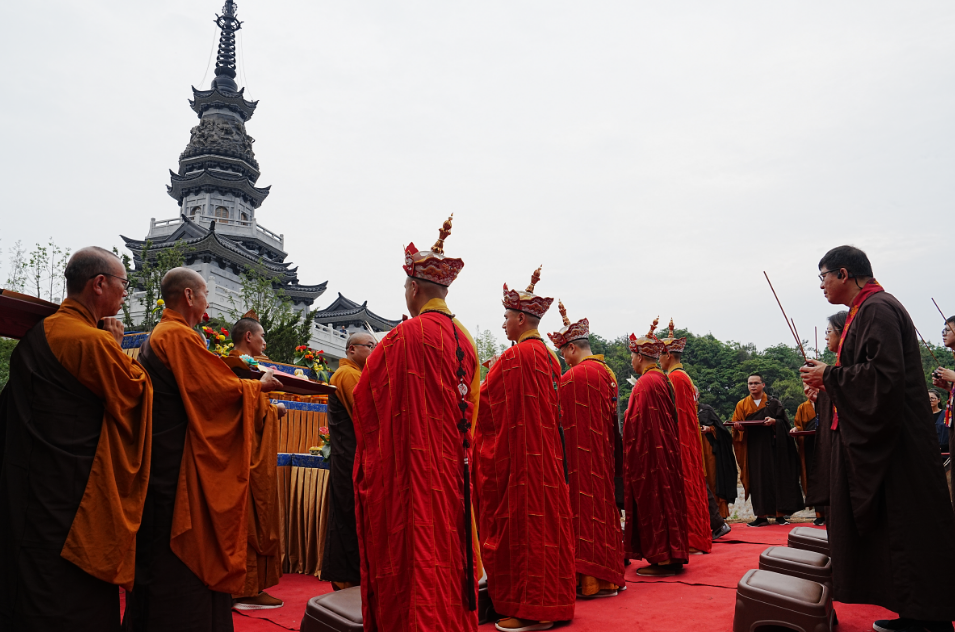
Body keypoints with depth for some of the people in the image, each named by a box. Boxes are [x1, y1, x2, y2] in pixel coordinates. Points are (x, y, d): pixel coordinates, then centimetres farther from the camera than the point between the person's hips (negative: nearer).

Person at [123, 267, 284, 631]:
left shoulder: (158, 336, 17)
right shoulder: (180, 335, -15)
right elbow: (218, 388, -17)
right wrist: (259, 385, -1)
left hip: (161, 461, 10)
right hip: (179, 463, -10)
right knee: (182, 557, -3)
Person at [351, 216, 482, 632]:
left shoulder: (408, 335, -15)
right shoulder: (464, 337, 7)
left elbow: (365, 396, -5)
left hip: (413, 460, -7)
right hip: (454, 464, 7)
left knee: (414, 550, 2)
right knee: (449, 544, 15)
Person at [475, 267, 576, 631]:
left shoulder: (516, 357, -16)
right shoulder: (548, 356, 13)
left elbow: (486, 402, -12)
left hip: (519, 453, -9)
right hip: (547, 454, 9)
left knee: (523, 522, -3)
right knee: (546, 518, 13)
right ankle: (551, 602, 23)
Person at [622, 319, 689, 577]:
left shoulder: (645, 383, -18)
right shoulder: (663, 379, 10)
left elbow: (639, 424, -19)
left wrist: (632, 456, -13)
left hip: (649, 454, -9)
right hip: (666, 451, 9)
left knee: (653, 502, -1)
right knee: (665, 500, 14)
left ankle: (662, 559, 5)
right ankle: (673, 556, 21)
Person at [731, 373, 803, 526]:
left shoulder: (773, 403, 7)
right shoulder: (742, 405, 12)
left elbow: (785, 422, 0)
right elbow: (736, 425, 7)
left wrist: (774, 422, -20)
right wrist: (739, 427, -15)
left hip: (772, 446, -1)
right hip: (753, 449, 1)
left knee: (776, 478, -3)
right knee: (758, 481, -1)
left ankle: (780, 515, 3)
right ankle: (761, 516, 1)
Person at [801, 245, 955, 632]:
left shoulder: (877, 309, -15)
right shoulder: (865, 310, 17)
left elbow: (885, 375, -24)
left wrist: (829, 375, -14)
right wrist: (828, 378, 11)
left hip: (893, 440, -10)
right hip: (874, 439, 10)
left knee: (905, 528, -4)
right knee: (891, 528, 13)